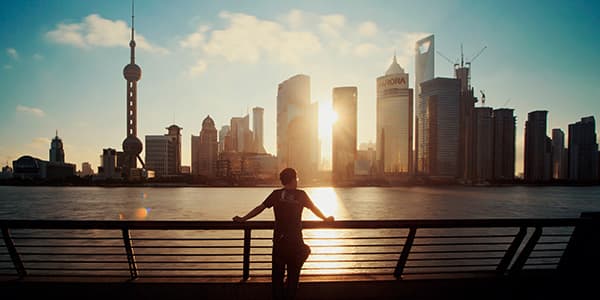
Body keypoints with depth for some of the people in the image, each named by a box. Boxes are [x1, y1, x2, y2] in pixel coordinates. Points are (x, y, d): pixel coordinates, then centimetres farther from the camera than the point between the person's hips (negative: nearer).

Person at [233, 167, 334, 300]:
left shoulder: (276, 194, 0)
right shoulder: (300, 194, -2)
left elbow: (259, 208, 1)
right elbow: (314, 208, 10)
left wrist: (243, 219, 11)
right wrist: (326, 218, 27)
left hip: (279, 240, 1)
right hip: (295, 240, -1)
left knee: (277, 272, 13)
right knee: (293, 272, 13)